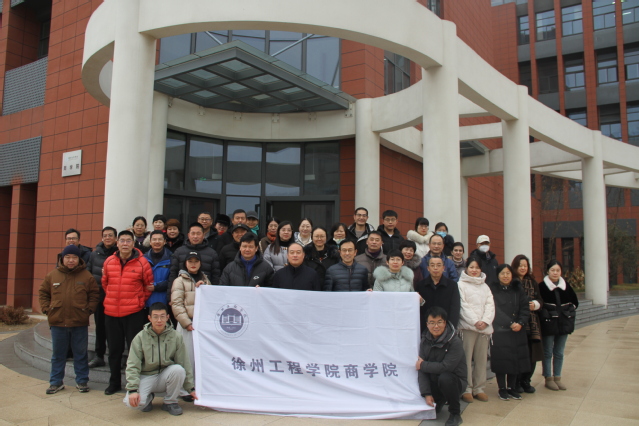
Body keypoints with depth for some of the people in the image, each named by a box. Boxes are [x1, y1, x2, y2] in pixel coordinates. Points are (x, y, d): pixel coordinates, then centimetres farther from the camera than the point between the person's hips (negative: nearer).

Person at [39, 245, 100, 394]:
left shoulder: (86, 276, -2)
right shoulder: (52, 275, 3)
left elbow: (94, 295, 2)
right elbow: (43, 293, 11)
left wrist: (89, 310, -8)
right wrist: (46, 309, 1)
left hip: (80, 322, -2)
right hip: (57, 322, 2)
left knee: (81, 354, 9)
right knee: (58, 354, 14)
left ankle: (82, 381, 20)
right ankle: (56, 382, 26)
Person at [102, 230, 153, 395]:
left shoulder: (142, 262, -6)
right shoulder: (109, 262, 3)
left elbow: (149, 285, 4)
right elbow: (105, 283, 18)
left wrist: (140, 301, 3)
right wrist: (112, 298, 13)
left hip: (134, 313, -4)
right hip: (111, 312, 4)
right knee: (114, 349, 15)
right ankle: (114, 382, 29)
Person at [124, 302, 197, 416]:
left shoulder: (176, 337, -5)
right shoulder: (140, 337, -6)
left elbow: (184, 363, -2)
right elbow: (132, 366, -9)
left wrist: (190, 388, -2)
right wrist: (132, 389, -22)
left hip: (165, 376, 1)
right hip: (146, 377, 0)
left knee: (178, 370, -31)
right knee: (131, 401, -28)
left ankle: (170, 402, -5)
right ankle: (148, 397, 10)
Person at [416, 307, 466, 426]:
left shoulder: (455, 342, -18)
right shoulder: (425, 341, -4)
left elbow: (446, 367, -27)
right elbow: (421, 370, -6)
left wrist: (423, 365, -16)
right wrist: (427, 393, -15)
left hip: (454, 381, -5)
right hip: (433, 382, 5)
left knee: (444, 378, -35)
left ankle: (455, 414, -12)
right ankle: (441, 399, 23)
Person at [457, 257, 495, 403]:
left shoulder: (485, 286, 17)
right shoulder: (461, 284, 1)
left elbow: (490, 305, 8)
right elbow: (463, 306, -7)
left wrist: (485, 321, -8)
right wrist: (475, 321, -14)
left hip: (484, 327, 5)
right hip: (467, 326, -5)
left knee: (482, 358, 7)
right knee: (467, 358, -4)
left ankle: (479, 388, 17)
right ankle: (466, 389, 3)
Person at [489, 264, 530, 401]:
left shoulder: (518, 290, 9)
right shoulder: (493, 290, -5)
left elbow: (525, 309, 4)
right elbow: (496, 311, -11)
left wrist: (520, 323, -12)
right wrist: (510, 323, -17)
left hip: (517, 332, 4)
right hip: (499, 331, -4)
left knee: (515, 359, 8)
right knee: (501, 360, 0)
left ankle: (511, 387, 22)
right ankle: (502, 389, 14)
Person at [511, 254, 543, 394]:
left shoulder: (532, 282, 15)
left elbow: (540, 300, 15)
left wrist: (534, 304, -5)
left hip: (532, 323, 5)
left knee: (532, 355, 6)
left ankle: (526, 381, 22)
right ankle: (516, 382, 11)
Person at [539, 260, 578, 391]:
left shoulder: (566, 286, 6)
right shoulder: (542, 286, -8)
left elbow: (575, 302, 15)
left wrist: (568, 311, 3)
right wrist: (545, 313, -15)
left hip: (563, 323, 4)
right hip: (548, 324, -4)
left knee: (559, 352, 11)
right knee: (548, 352, 3)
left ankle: (557, 378, 22)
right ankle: (548, 379, 13)